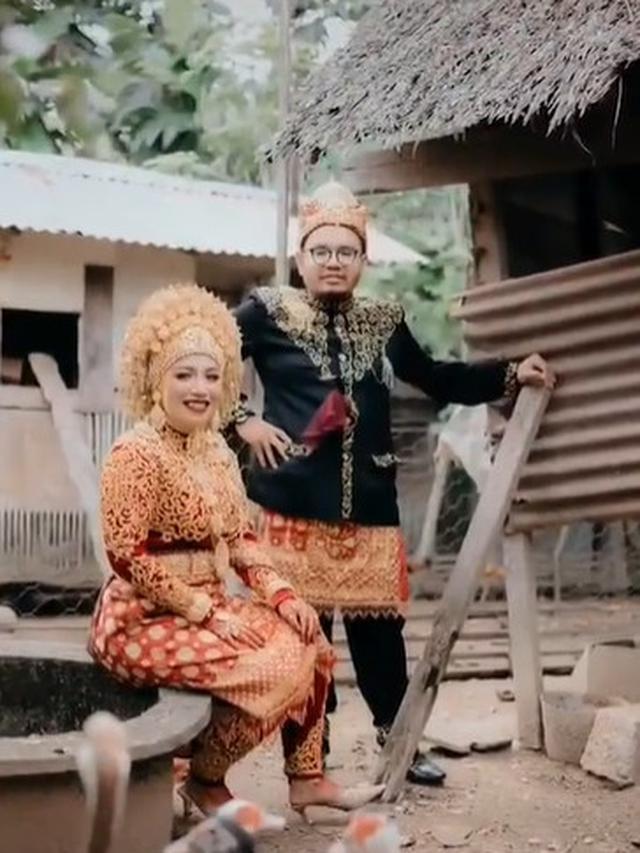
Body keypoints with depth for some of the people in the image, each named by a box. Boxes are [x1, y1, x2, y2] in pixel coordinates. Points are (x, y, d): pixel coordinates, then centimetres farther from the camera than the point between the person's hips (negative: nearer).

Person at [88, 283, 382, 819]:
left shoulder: (217, 452, 8)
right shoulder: (137, 454, -17)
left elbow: (241, 539, 13)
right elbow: (127, 556, -21)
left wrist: (281, 594, -2)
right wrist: (203, 609, -20)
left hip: (208, 607, 9)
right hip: (144, 621, -9)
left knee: (308, 642, 4)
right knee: (272, 670, -21)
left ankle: (306, 779, 13)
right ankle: (204, 781, 0)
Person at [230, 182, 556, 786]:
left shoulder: (383, 322, 13)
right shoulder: (268, 313, 0)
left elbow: (436, 380, 23)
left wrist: (512, 375, 15)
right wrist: (243, 421, -7)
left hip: (369, 500, 4)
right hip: (295, 500, -3)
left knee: (379, 623, 8)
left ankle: (396, 742, 23)